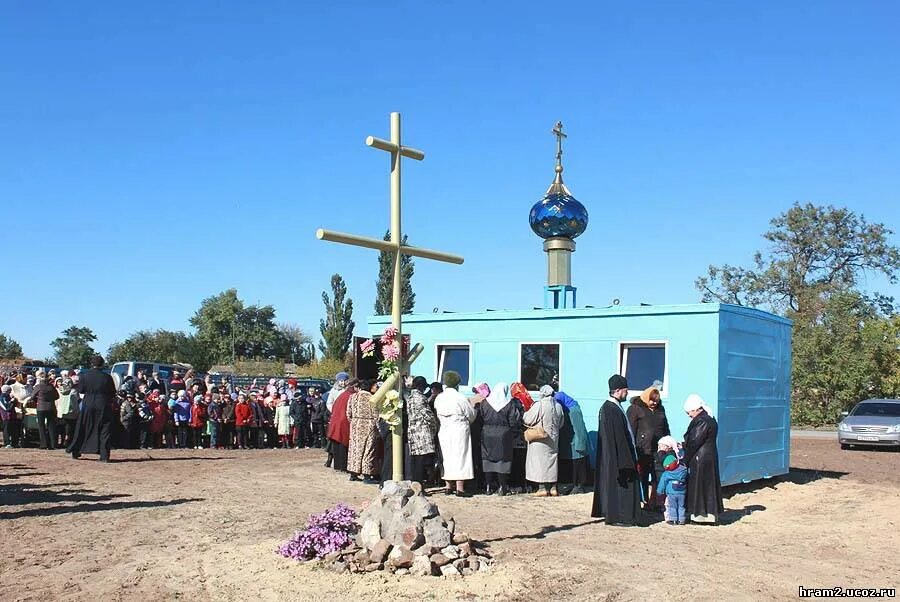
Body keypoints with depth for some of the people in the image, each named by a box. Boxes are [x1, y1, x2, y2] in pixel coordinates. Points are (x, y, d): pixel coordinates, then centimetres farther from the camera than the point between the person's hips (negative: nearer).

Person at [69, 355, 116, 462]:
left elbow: (80, 391, 4)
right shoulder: (107, 377, -6)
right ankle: (104, 455, -2)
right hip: (103, 406, -1)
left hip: (87, 405, 1)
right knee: (104, 431, 2)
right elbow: (113, 394, -1)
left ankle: (76, 452, 23)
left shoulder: (84, 376, -4)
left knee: (82, 429, 15)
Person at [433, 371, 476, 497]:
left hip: (443, 431, 5)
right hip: (459, 430, -5)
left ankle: (448, 487, 17)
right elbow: (472, 414, -3)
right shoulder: (460, 398, -11)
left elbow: (436, 414, 8)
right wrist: (466, 421, 17)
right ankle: (460, 488, -3)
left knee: (446, 458, 12)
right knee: (460, 457, -1)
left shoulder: (438, 398, 2)